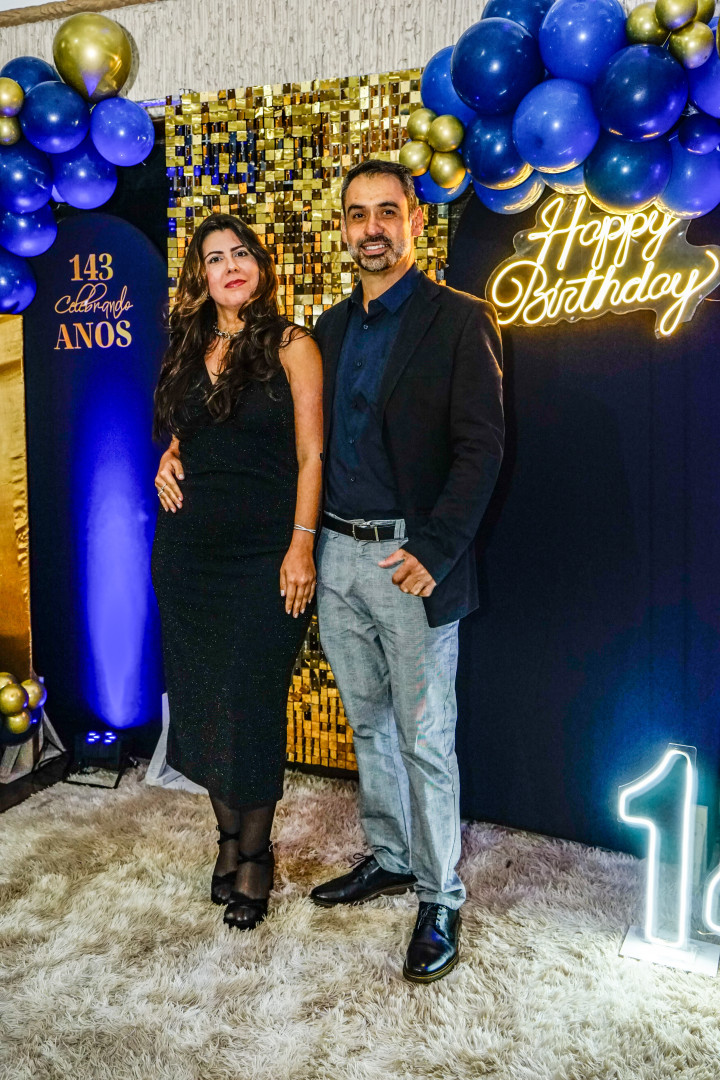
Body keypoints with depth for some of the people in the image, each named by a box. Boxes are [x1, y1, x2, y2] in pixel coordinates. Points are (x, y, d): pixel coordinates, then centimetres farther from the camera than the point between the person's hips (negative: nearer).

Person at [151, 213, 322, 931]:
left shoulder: (290, 346, -2)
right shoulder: (188, 352, 12)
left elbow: (311, 454, -7)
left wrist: (301, 545, -15)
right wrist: (166, 462, 1)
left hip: (264, 554, -5)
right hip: (188, 549, 5)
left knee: (252, 703, 1)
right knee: (199, 698, 10)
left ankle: (255, 851, 21)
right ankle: (228, 834, 30)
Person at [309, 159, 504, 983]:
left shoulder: (459, 321, -5)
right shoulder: (330, 328, 13)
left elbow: (481, 448, -12)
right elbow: (311, 440, 15)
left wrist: (432, 552, -19)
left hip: (412, 560, -6)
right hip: (337, 554, 6)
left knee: (425, 740, 3)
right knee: (369, 724, 18)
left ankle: (439, 900, 21)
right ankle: (388, 858, 37)